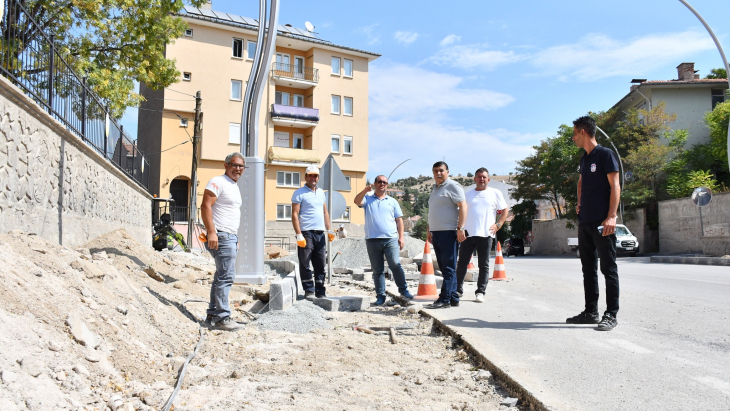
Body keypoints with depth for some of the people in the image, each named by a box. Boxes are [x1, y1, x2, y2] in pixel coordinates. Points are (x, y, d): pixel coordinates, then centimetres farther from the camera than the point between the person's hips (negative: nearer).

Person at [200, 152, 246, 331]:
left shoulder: (235, 187, 21)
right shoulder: (218, 182, -7)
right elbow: (205, 206, -17)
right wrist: (211, 232, -24)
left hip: (231, 237, 10)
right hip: (221, 236, -10)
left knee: (222, 277, 12)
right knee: (226, 276, -12)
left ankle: (212, 315, 19)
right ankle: (222, 317, -8)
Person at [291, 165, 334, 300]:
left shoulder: (321, 192, 17)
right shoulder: (299, 193, -2)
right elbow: (294, 215, -8)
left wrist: (329, 230, 13)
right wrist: (299, 235, -15)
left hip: (320, 233, 6)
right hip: (306, 233, -6)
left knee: (320, 265, 8)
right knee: (305, 264, -1)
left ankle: (320, 292, 15)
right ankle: (309, 291, 7)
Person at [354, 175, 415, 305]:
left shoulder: (392, 201, 15)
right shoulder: (367, 199, 14)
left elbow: (399, 220, 13)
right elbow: (357, 201, -8)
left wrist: (401, 237, 4)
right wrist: (365, 191, -26)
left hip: (391, 239, 0)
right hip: (372, 240, 1)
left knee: (395, 264, -14)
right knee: (377, 270, 5)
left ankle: (403, 290, -2)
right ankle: (380, 296, 10)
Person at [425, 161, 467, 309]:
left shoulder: (452, 186, -5)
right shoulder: (435, 189, 21)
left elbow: (463, 206, -14)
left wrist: (460, 228, -21)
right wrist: (429, 230, 22)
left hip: (448, 233, -9)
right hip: (436, 233, 9)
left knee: (449, 268, -6)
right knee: (444, 268, 9)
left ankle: (445, 299, -6)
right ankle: (453, 298, 15)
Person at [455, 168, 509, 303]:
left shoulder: (495, 193, 9)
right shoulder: (467, 194, 15)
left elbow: (505, 210, 9)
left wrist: (498, 225, -3)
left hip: (485, 235, -2)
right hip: (467, 234, 2)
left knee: (484, 266, 2)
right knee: (462, 263, 4)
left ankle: (480, 292, 7)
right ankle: (458, 289, 15)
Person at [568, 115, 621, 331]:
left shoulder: (605, 154, -5)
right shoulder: (584, 158, 18)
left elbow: (615, 186, -11)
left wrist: (611, 216, -21)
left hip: (602, 222, -8)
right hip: (584, 222, 8)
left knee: (608, 268, -3)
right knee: (588, 268, 10)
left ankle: (611, 314, 1)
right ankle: (591, 312, 17)